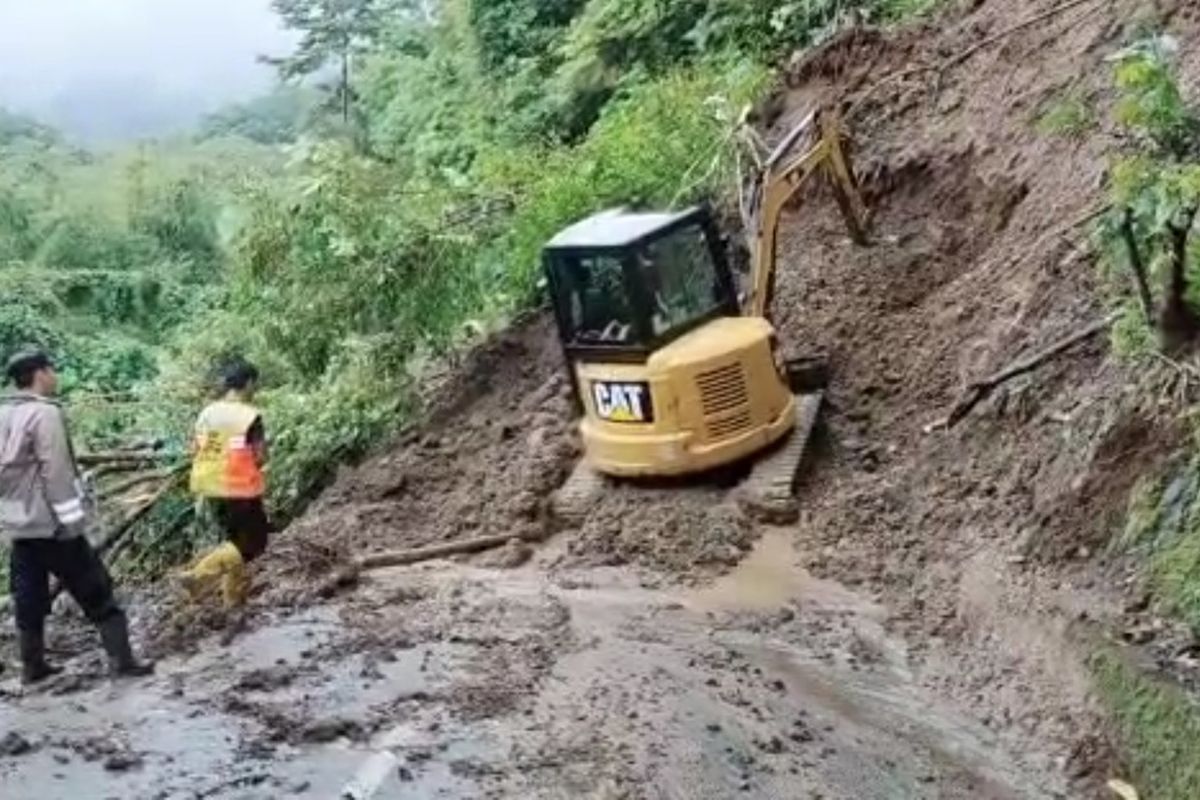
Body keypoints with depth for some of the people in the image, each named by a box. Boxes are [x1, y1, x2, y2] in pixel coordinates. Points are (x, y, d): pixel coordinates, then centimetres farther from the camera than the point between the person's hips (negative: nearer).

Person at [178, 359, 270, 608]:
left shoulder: (207, 413, 4)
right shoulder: (250, 416, -16)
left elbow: (195, 453, 7)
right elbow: (260, 458, -15)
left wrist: (199, 493, 17)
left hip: (212, 489, 7)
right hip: (241, 490, -7)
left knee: (235, 538, 22)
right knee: (253, 543, 4)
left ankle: (234, 596, 26)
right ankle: (199, 575, -11)